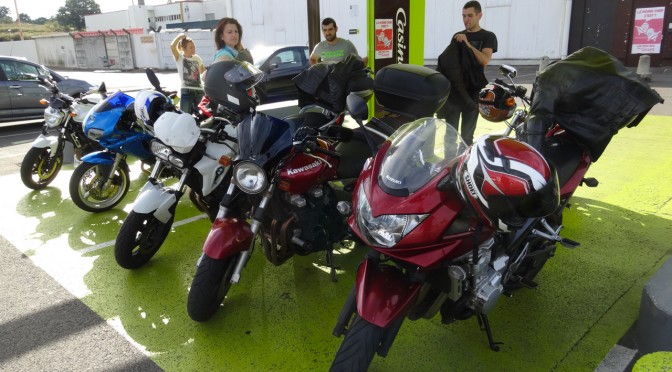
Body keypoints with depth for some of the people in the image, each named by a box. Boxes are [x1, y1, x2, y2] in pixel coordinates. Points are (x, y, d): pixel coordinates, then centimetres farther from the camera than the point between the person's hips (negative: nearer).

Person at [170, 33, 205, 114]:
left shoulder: (197, 58, 11)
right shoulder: (179, 57, -2)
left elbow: (202, 70, 30)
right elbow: (172, 46, -21)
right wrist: (180, 36, -9)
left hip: (199, 90, 5)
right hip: (186, 91, -5)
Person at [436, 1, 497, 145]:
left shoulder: (488, 37, 2)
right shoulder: (457, 36, 14)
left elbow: (485, 61, -13)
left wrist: (467, 44, -19)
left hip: (473, 90, -3)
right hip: (454, 89, 3)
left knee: (467, 134, 2)